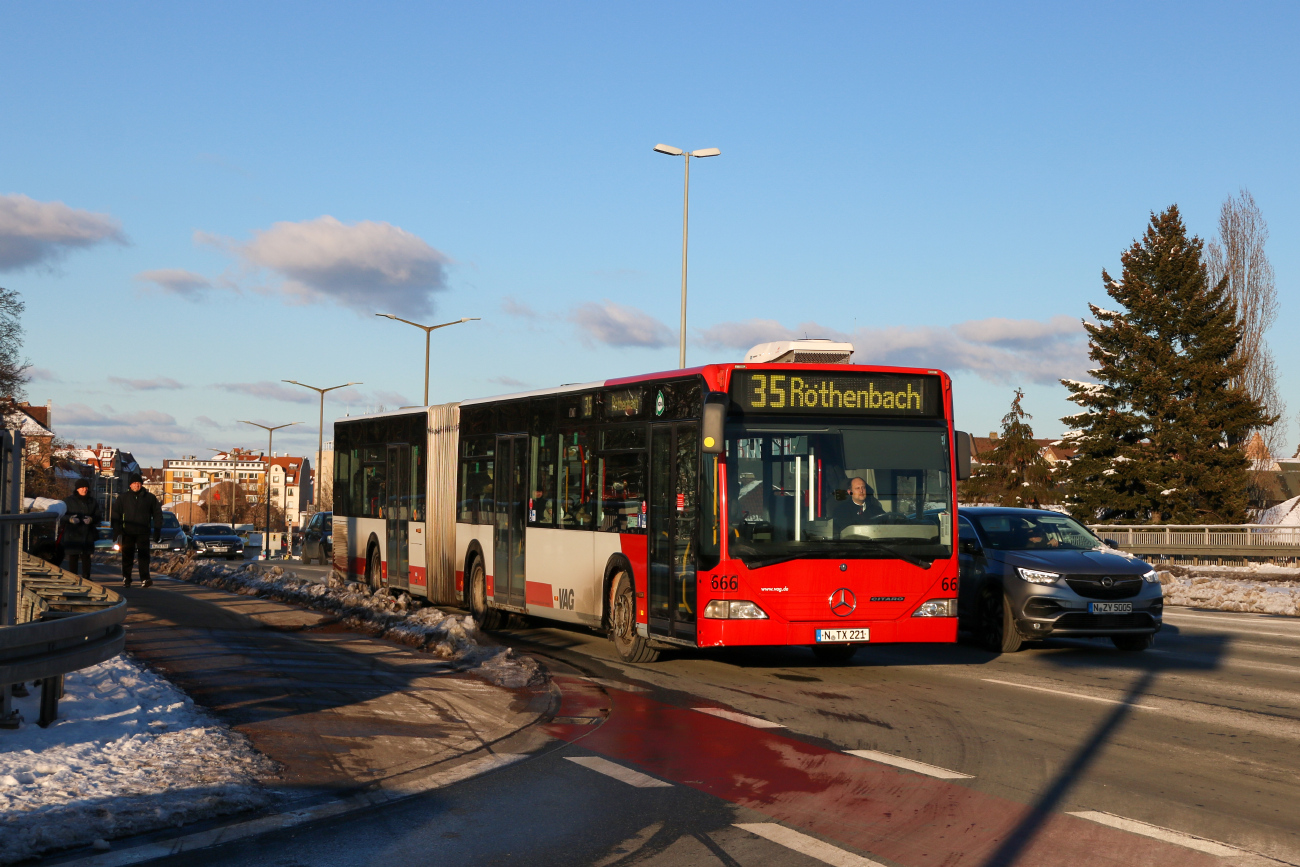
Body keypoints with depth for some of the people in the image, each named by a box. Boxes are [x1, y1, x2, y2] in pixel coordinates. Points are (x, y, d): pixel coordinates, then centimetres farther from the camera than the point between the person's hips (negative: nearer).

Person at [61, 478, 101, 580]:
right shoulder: (68, 501, 6)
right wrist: (70, 519, -18)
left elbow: (97, 517, 11)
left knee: (86, 557, 1)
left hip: (88, 536, 2)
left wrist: (91, 519, -12)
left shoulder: (93, 502, 14)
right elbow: (62, 515, 3)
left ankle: (86, 578, 5)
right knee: (73, 558, -3)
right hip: (72, 535, -2)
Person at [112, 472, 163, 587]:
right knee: (127, 556, 3)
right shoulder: (123, 497, 8)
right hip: (127, 533, 1)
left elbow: (157, 514, 10)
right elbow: (116, 514, 8)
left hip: (143, 533, -1)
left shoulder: (149, 497, 6)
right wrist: (116, 530, -3)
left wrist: (157, 531, 4)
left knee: (144, 556, -6)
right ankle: (126, 579, 9)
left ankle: (145, 579, -8)